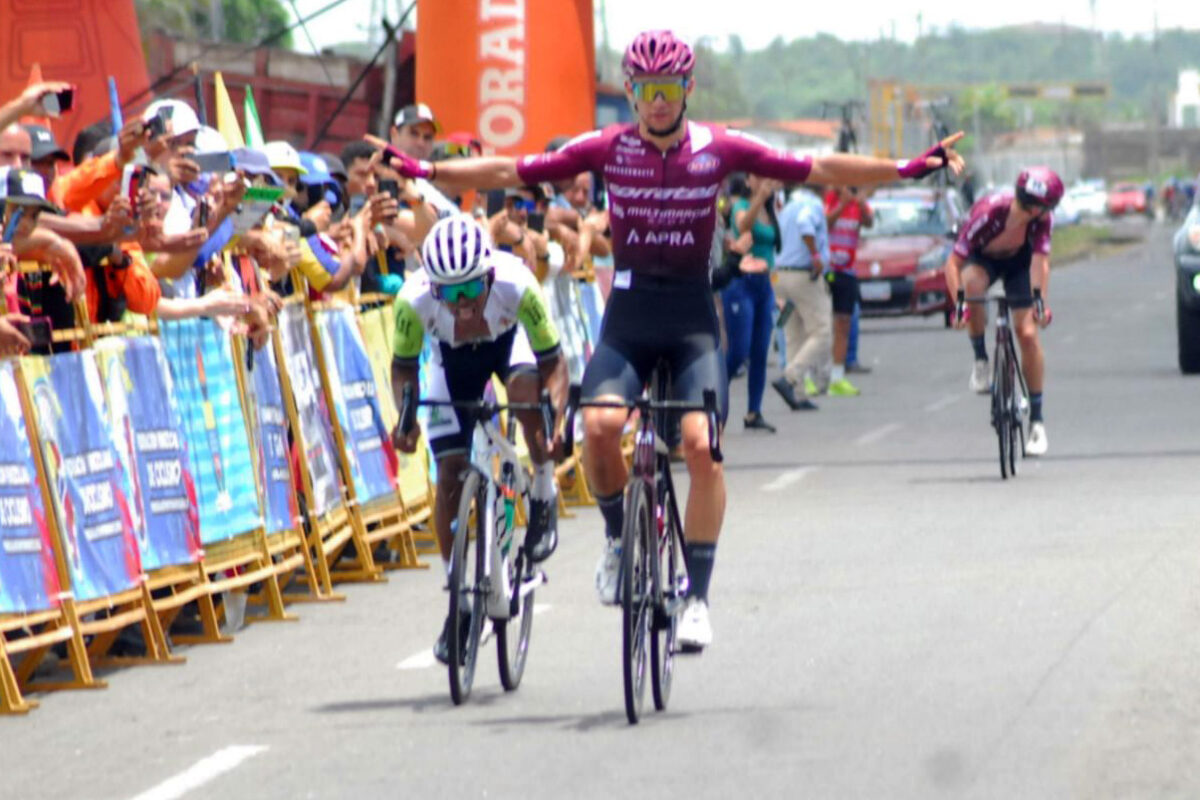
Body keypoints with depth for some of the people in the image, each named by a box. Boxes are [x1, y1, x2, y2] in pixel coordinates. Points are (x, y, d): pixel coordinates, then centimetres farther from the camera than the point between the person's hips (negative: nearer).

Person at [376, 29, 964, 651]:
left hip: (692, 319, 0)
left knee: (701, 444, -18)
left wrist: (909, 170, -9)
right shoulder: (606, 149, 0)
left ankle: (698, 596, -8)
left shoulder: (720, 150, -1)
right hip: (627, 316, 0)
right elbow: (513, 173, 0)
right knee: (600, 422, -25)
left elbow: (818, 170, -2)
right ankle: (618, 540, 3)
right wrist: (425, 172, -8)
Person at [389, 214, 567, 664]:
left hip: (510, 339, -1)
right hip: (453, 357, 1)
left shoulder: (515, 285, -40)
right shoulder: (414, 299, -37)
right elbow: (403, 367, -18)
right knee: (451, 473, -8)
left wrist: (553, 418, -46)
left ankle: (544, 496, -10)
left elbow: (552, 362, -30)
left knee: (527, 385, -36)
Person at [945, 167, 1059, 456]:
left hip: (1018, 261, 2)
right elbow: (953, 263, -36)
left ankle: (1036, 420, 0)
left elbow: (1040, 261, -34)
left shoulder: (1041, 220, -29)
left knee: (1027, 333, -10)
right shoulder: (989, 213, -38)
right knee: (971, 283, -39)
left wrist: (1040, 300, -51)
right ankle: (980, 360, -20)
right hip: (982, 258, -2)